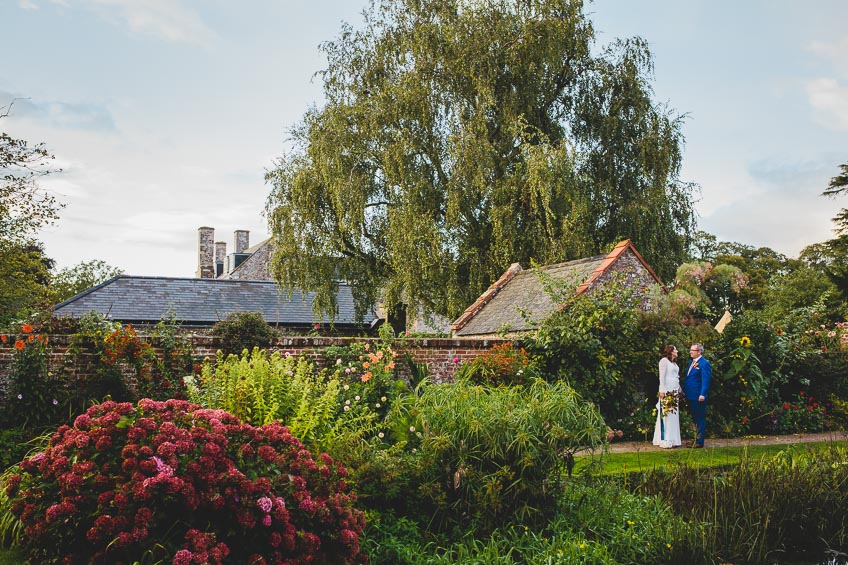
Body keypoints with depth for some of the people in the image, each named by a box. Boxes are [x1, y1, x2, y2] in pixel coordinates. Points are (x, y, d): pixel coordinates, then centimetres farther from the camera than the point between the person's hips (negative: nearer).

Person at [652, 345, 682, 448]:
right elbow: (662, 376, -11)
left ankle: (673, 440, 11)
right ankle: (665, 441, -9)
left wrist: (679, 390, 15)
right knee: (666, 415, -9)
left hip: (675, 392, 9)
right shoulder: (664, 360, -4)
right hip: (667, 391, -9)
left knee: (674, 415, 7)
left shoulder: (674, 363, 21)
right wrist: (662, 390, -17)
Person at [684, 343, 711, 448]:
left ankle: (699, 441, 1)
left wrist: (702, 394, -22)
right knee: (694, 419, 14)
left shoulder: (704, 363, -11)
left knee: (700, 419, -2)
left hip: (698, 397, -9)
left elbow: (705, 380, -17)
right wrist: (684, 390, 18)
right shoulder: (691, 362, 16)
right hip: (690, 396, 9)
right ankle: (695, 439, 22)